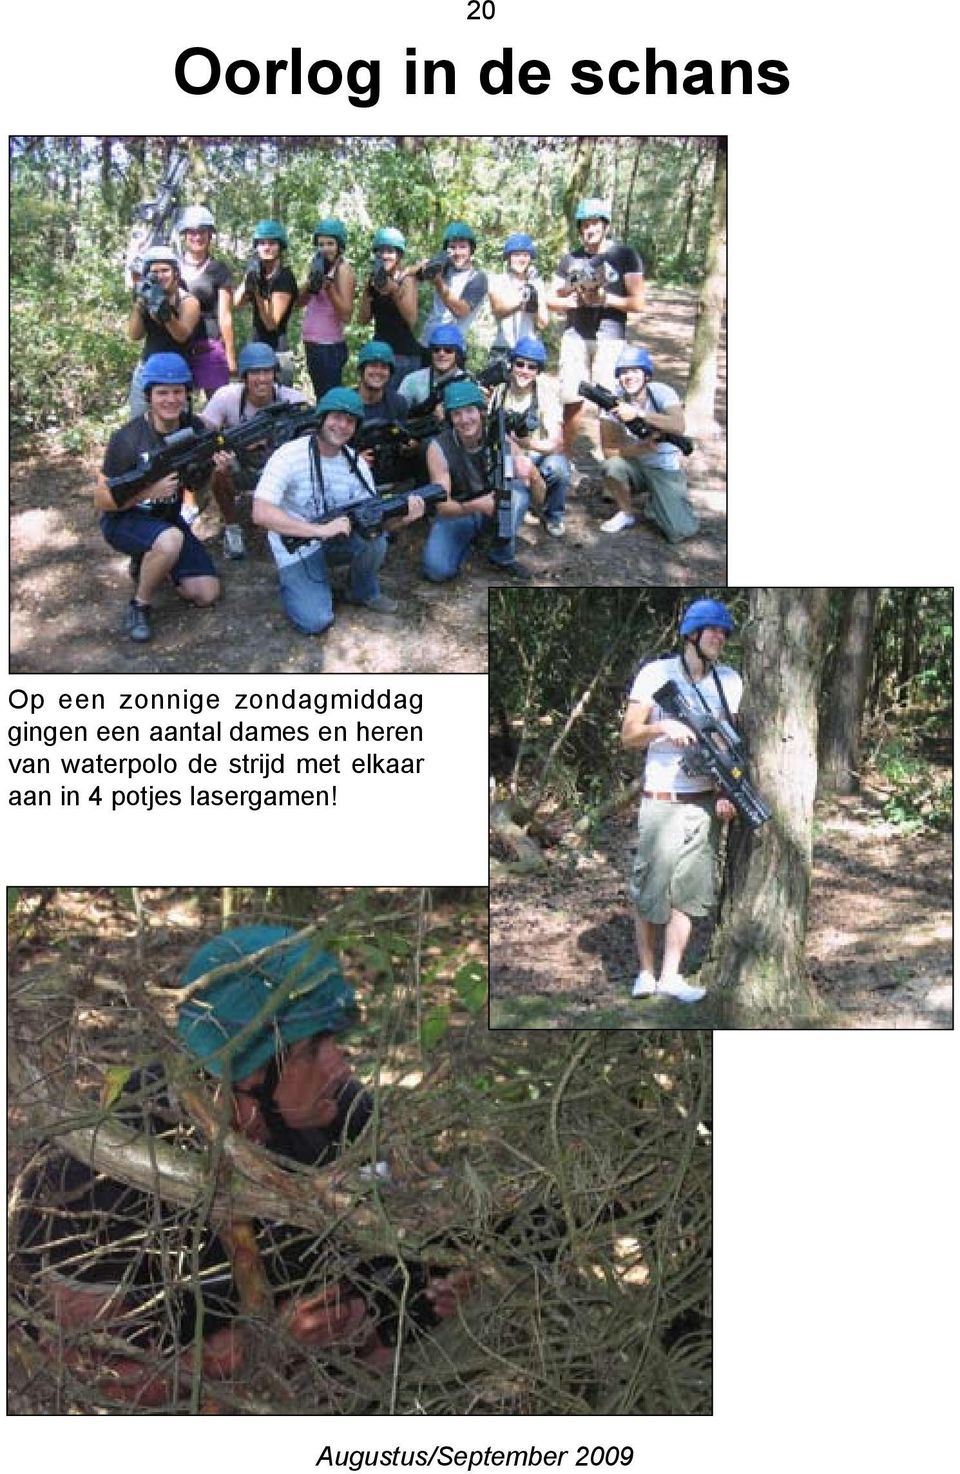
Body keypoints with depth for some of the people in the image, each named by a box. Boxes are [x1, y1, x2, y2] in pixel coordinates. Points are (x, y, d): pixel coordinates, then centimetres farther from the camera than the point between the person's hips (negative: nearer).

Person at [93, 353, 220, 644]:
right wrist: (150, 491, -32)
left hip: (167, 519, 6)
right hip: (124, 520, -6)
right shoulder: (128, 438, -22)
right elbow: (101, 500, -18)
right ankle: (139, 606, -14)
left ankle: (149, 563, 21)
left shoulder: (194, 428, -7)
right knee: (171, 540, -39)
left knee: (208, 593, -5)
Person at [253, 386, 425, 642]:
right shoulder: (289, 456, -21)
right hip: (297, 548, -4)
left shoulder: (356, 464, -5)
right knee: (317, 621, -22)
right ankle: (296, 583, 12)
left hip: (336, 540, 4)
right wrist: (321, 530, -37)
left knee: (374, 535, -27)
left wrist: (403, 516, -28)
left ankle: (365, 592, 3)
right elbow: (261, 514, -31)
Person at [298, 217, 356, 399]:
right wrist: (312, 283, -9)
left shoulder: (344, 269, -10)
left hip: (329, 346, -8)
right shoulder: (318, 266, 11)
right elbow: (300, 302, 8)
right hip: (312, 343, 8)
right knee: (321, 397, 15)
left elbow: (346, 315, -18)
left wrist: (328, 284, -25)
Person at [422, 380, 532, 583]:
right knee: (437, 570, -27)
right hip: (456, 513, -1)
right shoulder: (438, 448, -19)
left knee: (519, 487, -29)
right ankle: (470, 538, 7)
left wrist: (527, 472, -41)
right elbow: (442, 506, -22)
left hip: (496, 510, 1)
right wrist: (477, 505, -41)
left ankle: (503, 556, -11)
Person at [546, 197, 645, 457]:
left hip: (609, 338, -3)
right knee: (571, 399, 4)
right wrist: (574, 301, -6)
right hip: (574, 336, 4)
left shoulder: (625, 256, 2)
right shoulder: (570, 259, 13)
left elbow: (637, 302, -3)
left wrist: (604, 299, -14)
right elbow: (551, 299, 13)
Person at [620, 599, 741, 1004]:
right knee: (649, 888, 1)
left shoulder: (729, 680, 9)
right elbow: (628, 737, -1)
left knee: (688, 890, 3)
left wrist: (727, 790, -6)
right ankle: (646, 971, 16)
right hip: (661, 801, -3)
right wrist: (663, 726, -19)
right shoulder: (656, 673, -1)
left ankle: (671, 975, 10)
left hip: (706, 801, 3)